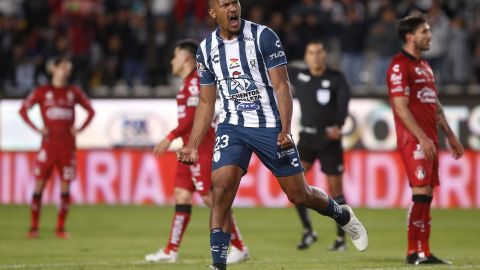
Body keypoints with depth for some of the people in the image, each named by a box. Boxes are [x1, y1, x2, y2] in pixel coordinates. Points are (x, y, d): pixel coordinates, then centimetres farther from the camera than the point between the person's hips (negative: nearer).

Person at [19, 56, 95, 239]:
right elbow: (23, 110, 4)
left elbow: (90, 111, 18)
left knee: (66, 187, -1)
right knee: (39, 185, -5)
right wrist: (37, 129, -5)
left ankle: (60, 228, 5)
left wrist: (80, 128, 5)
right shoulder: (42, 92, 3)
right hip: (48, 144, -2)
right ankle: (34, 227, 0)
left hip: (67, 146, 2)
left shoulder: (74, 92, 10)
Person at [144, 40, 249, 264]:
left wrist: (170, 138, -21)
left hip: (200, 148, -10)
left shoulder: (195, 80, -13)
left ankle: (239, 248, -4)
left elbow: (192, 116, -22)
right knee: (181, 197, 8)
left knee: (211, 197, -9)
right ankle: (171, 251, 10)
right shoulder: (189, 81, 17)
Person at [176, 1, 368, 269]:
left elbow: (282, 86, -10)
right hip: (232, 127, 3)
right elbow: (206, 104, 11)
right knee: (221, 189, -16)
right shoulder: (206, 49, 3)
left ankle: (343, 215, 37)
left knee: (299, 194, 6)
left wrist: (285, 130, -21)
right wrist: (192, 146, 5)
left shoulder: (263, 37, -9)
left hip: (270, 127, -3)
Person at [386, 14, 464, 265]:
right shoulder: (400, 66, -10)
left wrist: (450, 135, 21)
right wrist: (422, 138, -21)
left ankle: (424, 252, 9)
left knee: (426, 195, 7)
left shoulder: (424, 66, 20)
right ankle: (413, 252, -10)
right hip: (413, 140, -9)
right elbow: (401, 107, -16)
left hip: (429, 140, 9)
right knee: (421, 193, -13)